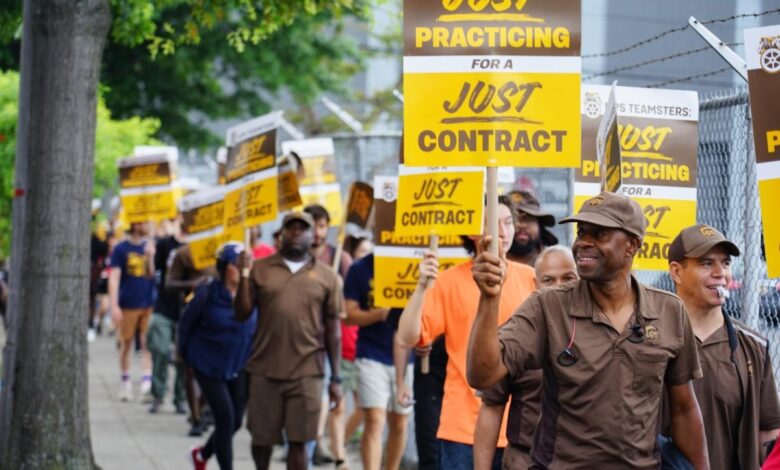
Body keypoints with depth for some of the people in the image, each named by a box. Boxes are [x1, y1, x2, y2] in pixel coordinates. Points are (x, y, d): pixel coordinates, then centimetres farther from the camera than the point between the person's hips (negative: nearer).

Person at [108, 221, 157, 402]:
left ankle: (147, 380, -11)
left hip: (149, 304, 2)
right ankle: (125, 382, 17)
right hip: (128, 304, -2)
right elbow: (114, 278, -5)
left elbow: (152, 274, 4)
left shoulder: (150, 246, 9)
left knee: (147, 344, -6)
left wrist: (150, 256, -13)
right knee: (126, 344, 6)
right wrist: (114, 306, -12)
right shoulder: (121, 248, -2)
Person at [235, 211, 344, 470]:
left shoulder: (326, 276, 4)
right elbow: (241, 313, 2)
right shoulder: (261, 269, 4)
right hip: (264, 370, 1)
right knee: (261, 437, 9)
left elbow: (333, 329, 6)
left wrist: (336, 378, 3)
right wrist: (244, 274, -10)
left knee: (298, 441, -1)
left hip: (306, 373, -1)